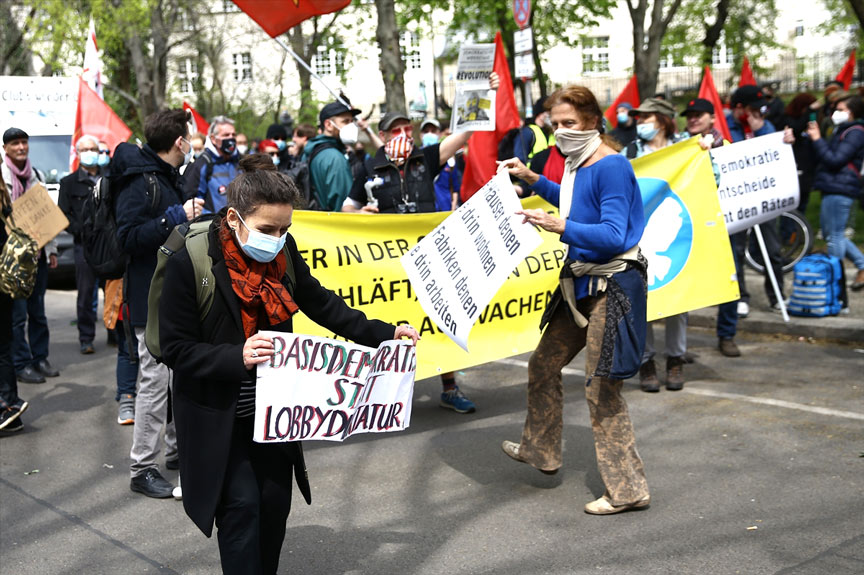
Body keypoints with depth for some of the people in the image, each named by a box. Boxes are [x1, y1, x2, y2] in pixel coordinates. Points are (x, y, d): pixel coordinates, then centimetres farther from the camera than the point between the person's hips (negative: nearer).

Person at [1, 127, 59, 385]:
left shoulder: (37, 176, 13)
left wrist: (51, 249, 14)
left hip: (37, 253, 6)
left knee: (37, 310, 12)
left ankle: (40, 358, 20)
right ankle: (21, 364, 4)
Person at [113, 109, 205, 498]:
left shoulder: (170, 178, 17)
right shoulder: (139, 181, -15)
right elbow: (128, 237, -24)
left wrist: (193, 213, 18)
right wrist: (176, 217, -26)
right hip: (151, 297, -10)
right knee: (156, 379, -7)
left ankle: (177, 447, 31)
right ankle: (142, 469, 2)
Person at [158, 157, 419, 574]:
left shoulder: (283, 250, -6)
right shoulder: (189, 262, -20)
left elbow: (319, 303, 6)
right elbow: (176, 349, -17)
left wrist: (383, 334, 0)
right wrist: (237, 357, -32)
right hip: (218, 415, -5)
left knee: (275, 502, 10)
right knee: (242, 504, -7)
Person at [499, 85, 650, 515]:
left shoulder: (611, 166, -19)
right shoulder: (577, 164, 8)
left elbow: (614, 235, -26)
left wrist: (560, 227, -36)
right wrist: (533, 180, 23)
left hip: (612, 286, -10)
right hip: (582, 284, 10)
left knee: (601, 389, -5)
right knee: (543, 366, 20)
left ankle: (628, 490, 7)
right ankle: (540, 451, 40)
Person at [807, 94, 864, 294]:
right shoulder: (843, 131, 22)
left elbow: (835, 160, -18)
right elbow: (825, 157, 17)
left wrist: (817, 139, -14)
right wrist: (816, 139, 4)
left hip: (839, 190, -10)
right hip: (833, 189, 10)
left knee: (834, 237, -6)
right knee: (831, 233, 16)